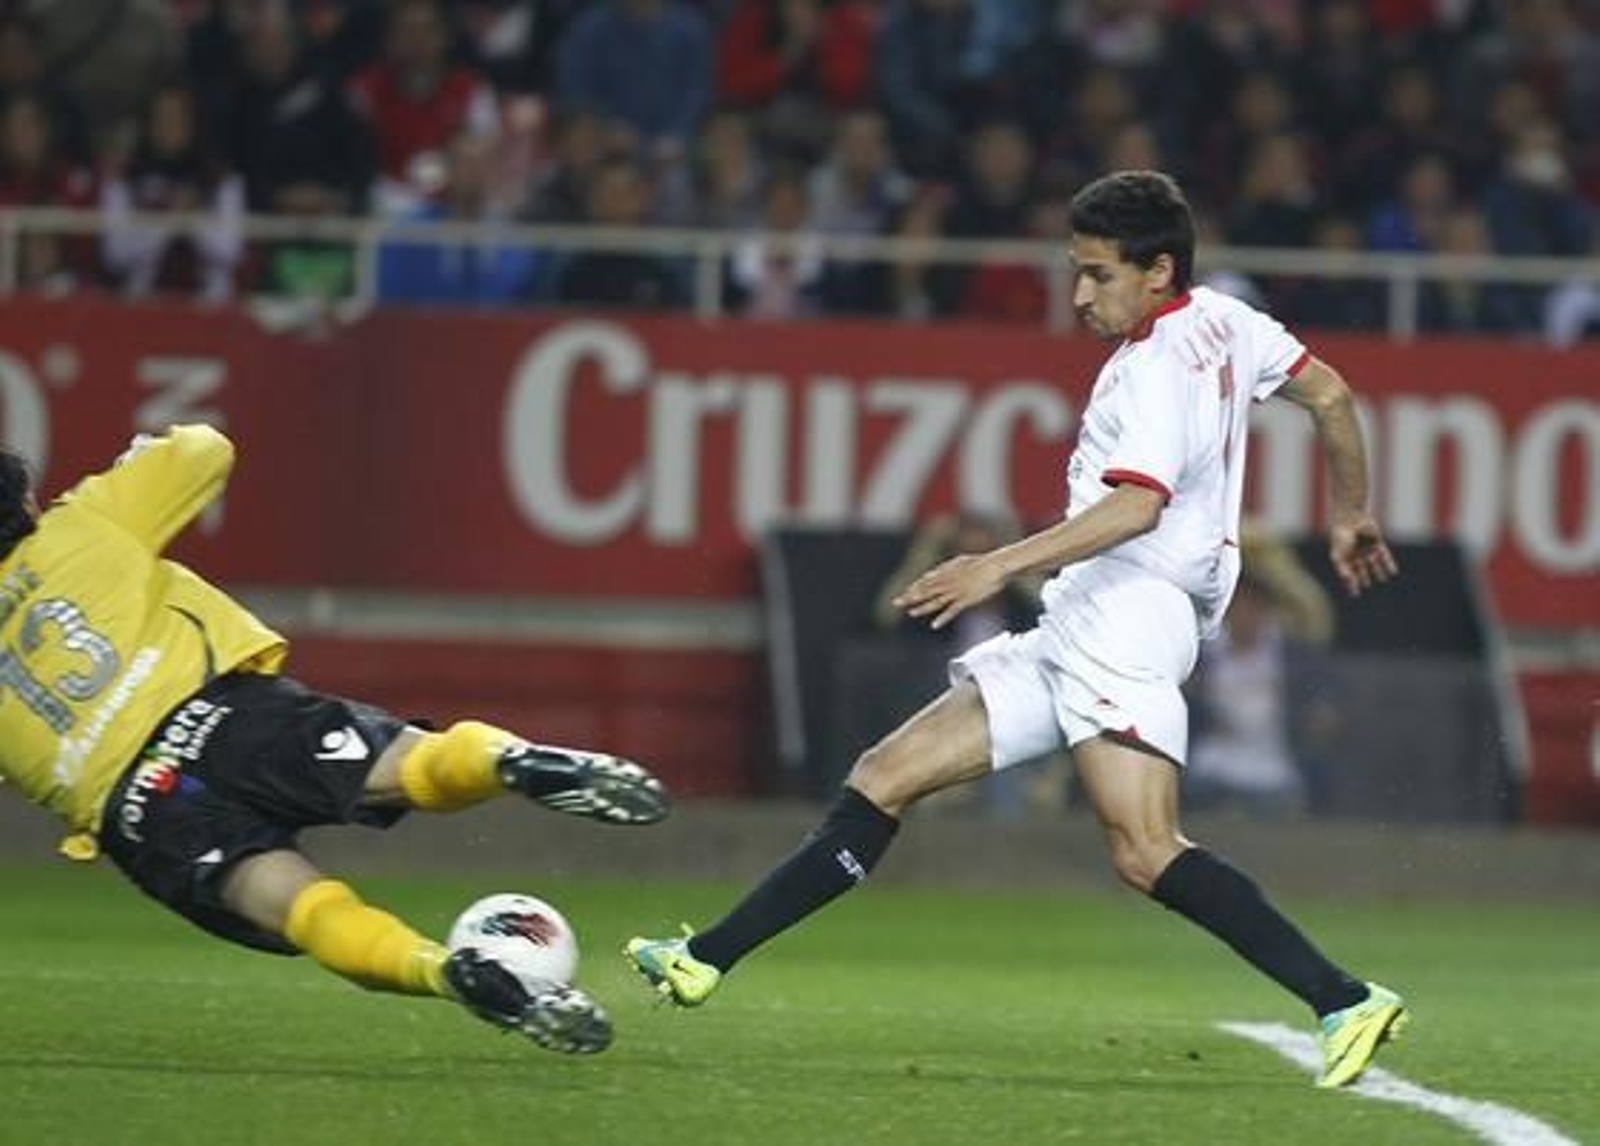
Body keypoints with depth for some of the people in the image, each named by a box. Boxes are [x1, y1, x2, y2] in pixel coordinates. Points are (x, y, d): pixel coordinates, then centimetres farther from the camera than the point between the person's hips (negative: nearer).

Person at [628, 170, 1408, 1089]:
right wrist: (1352, 517, 41)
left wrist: (1001, 566, -29)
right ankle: (709, 960, 5)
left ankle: (1347, 1004, -23)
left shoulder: (1155, 367, -11)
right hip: (1075, 631, 10)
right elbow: (1331, 394, 26)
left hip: (1120, 616, -10)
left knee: (1145, 852, -24)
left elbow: (1137, 504, -25)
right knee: (888, 777, 6)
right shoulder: (1224, 322, 16)